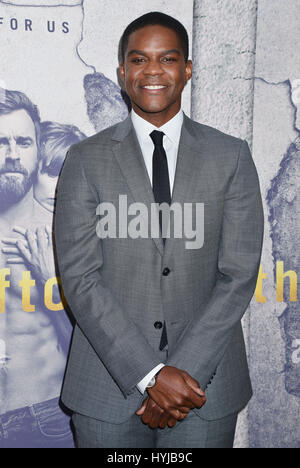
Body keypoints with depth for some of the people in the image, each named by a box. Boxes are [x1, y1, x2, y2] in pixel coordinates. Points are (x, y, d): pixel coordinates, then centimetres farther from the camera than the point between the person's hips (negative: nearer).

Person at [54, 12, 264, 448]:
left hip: (206, 384, 1)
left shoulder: (231, 156, 1)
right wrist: (150, 375, -14)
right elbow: (80, 279, -7)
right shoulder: (85, 160, -1)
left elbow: (239, 276, -4)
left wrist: (184, 375, -11)